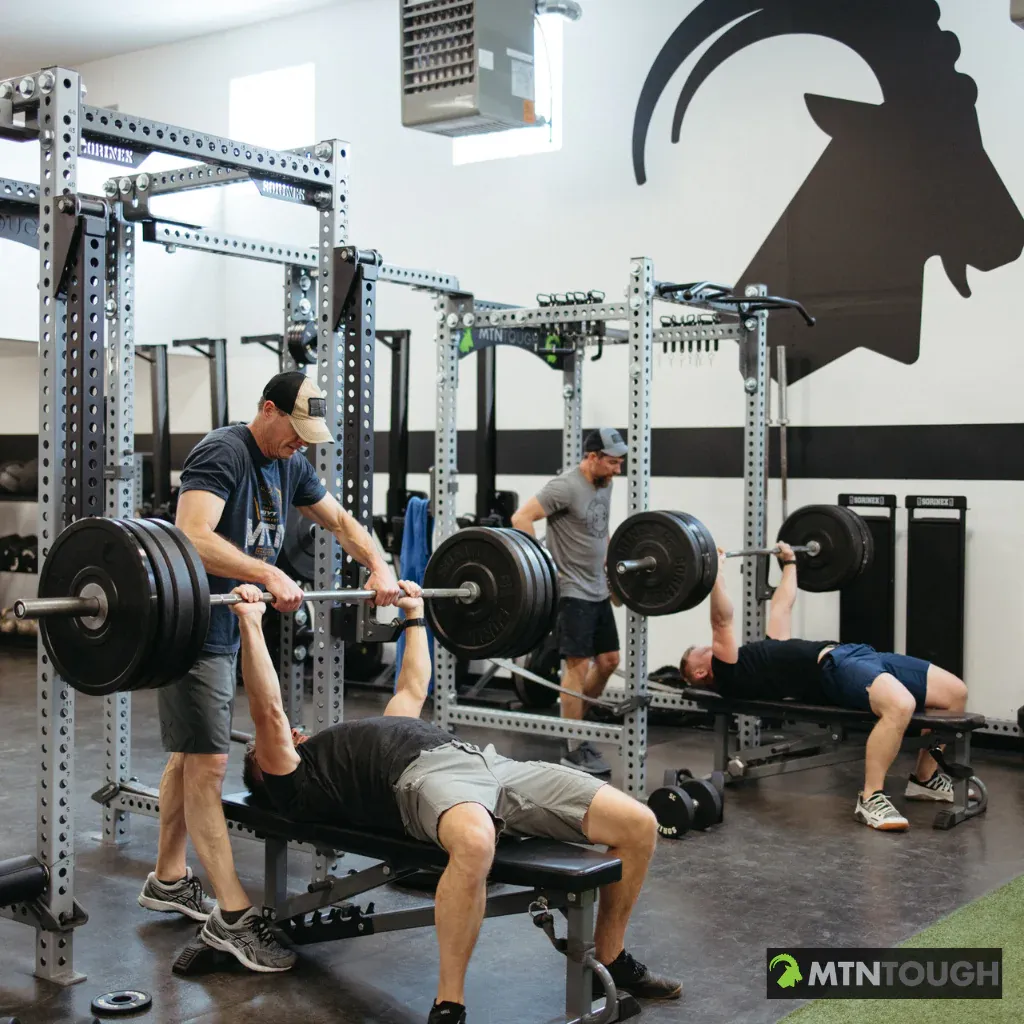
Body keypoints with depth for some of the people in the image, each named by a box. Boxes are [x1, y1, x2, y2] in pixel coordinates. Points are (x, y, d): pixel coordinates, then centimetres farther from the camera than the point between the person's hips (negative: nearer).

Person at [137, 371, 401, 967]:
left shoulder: (290, 465, 9)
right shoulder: (223, 454, -19)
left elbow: (340, 520, 17)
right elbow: (193, 537, -33)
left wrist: (379, 567, 0)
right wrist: (270, 575, -42)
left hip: (231, 626, 9)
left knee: (190, 756, 17)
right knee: (208, 763, -9)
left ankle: (169, 880, 29)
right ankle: (234, 914, -9)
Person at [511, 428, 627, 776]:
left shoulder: (604, 485, 10)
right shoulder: (565, 487, -17)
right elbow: (521, 517, -23)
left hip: (598, 591, 9)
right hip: (573, 592, -9)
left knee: (608, 661, 12)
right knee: (578, 665, -7)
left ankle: (574, 718, 29)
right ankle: (574, 750, 1)